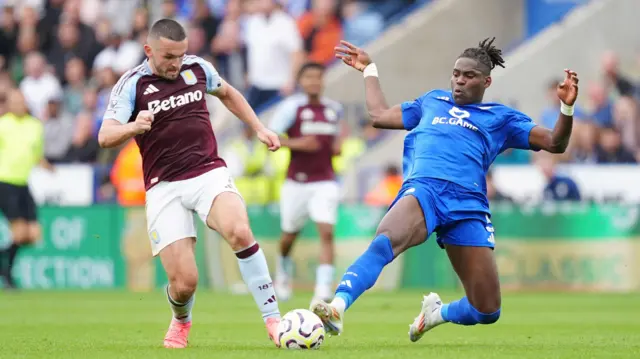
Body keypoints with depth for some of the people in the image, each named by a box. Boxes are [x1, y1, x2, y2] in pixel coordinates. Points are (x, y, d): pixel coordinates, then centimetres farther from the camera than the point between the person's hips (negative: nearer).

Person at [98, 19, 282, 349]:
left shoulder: (197, 68, 5)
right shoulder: (132, 84, -5)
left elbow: (226, 93, 28)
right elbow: (105, 136, -17)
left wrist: (259, 128, 21)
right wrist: (133, 127, -38)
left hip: (209, 173, 2)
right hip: (164, 188, -2)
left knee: (239, 232, -31)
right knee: (184, 283, -10)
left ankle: (273, 321, -23)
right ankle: (181, 321, 28)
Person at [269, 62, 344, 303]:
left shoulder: (334, 109, 9)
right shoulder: (292, 107, -6)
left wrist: (338, 147, 3)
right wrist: (296, 143, -22)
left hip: (325, 182, 2)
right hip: (297, 181, -2)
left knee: (326, 232, -16)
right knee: (290, 235, 11)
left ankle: (323, 289, -19)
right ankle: (284, 270, 43)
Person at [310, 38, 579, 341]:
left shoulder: (500, 118, 23)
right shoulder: (432, 101, 31)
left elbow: (554, 143, 17)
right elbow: (380, 115, 42)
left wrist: (567, 107, 1)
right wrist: (369, 70, 48)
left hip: (467, 206, 1)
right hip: (423, 189, -1)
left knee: (487, 311, -3)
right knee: (384, 242, -37)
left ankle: (437, 313, 30)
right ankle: (336, 309, -52)